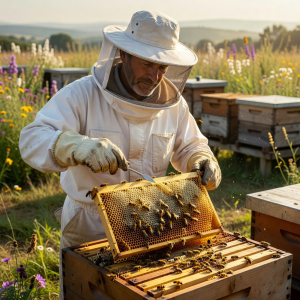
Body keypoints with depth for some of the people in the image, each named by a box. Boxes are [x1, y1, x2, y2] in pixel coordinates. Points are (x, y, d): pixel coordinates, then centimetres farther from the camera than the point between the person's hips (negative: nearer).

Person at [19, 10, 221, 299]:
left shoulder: (173, 102, -4)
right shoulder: (82, 94, -18)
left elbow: (189, 146, 11)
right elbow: (32, 140, -27)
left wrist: (202, 160, -13)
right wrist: (79, 146, -47)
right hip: (89, 227, -3)